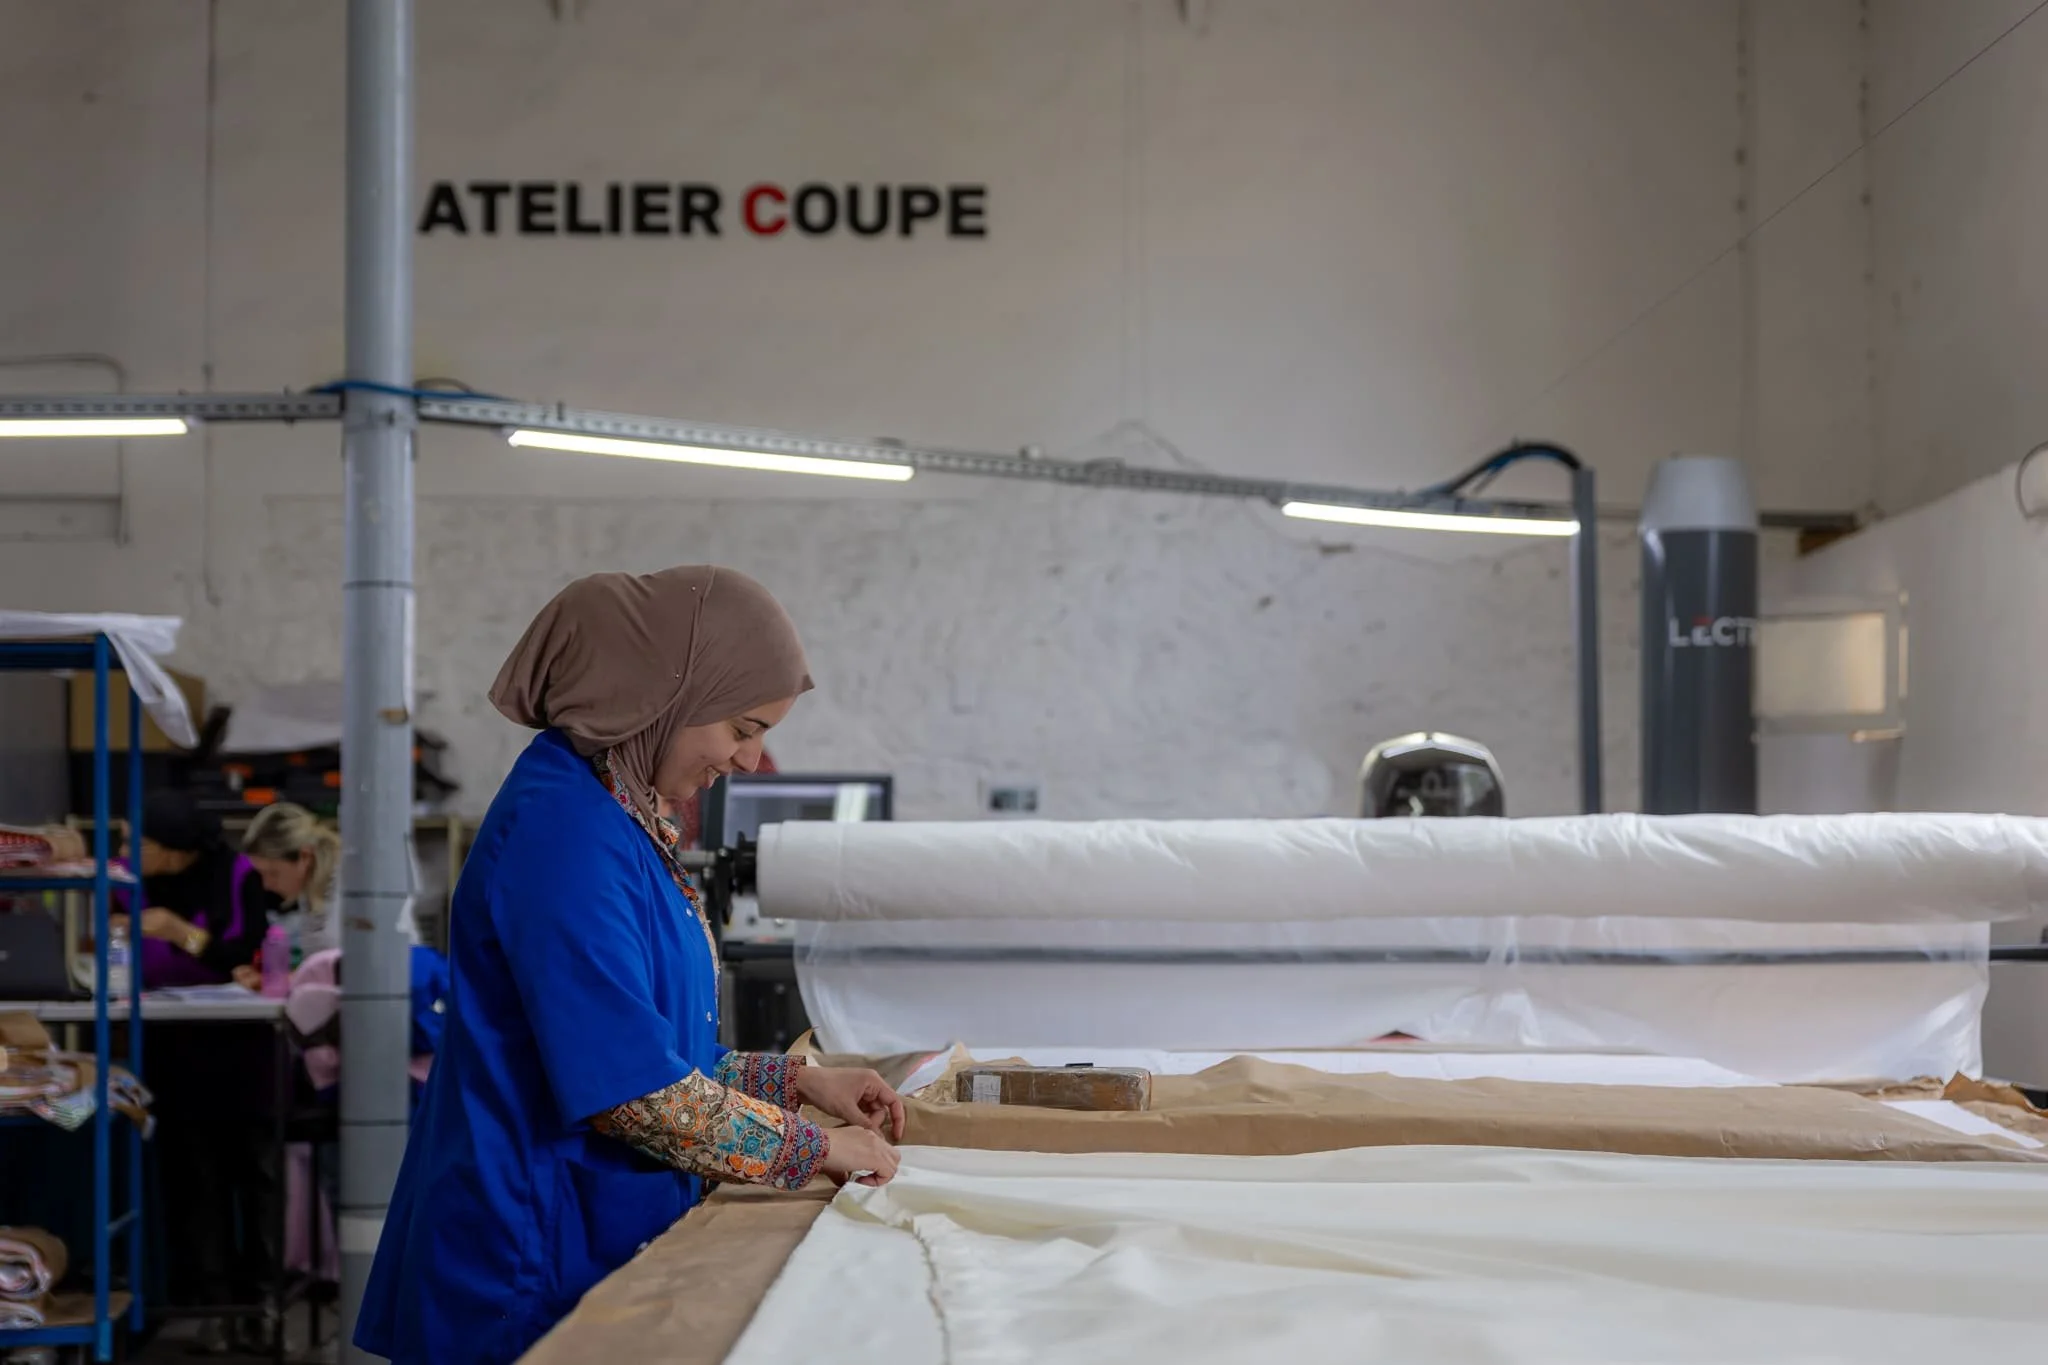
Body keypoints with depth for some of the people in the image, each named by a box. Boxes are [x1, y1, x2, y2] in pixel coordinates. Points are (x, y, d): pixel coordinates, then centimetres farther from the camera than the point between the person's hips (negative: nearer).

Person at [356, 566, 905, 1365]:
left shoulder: (623, 817, 10)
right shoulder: (563, 826, -20)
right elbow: (634, 1090, -24)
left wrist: (801, 1082, 10)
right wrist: (816, 1147, -13)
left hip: (603, 1249, 9)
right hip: (541, 1266, -9)